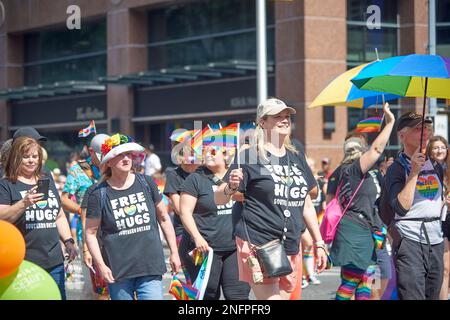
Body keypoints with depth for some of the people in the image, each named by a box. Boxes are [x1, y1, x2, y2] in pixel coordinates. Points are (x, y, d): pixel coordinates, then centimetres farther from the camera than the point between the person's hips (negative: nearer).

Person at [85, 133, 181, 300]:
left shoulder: (146, 183, 6)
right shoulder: (99, 194, -2)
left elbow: (164, 218, 14)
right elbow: (90, 232, 1)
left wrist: (174, 252, 12)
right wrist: (101, 265, -8)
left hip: (151, 268, 1)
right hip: (118, 272, -1)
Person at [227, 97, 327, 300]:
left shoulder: (296, 158, 16)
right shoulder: (251, 156, -3)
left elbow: (306, 204, 22)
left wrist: (318, 243, 20)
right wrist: (231, 186, -31)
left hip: (291, 246, 6)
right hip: (258, 244, -6)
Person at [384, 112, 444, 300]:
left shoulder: (436, 166, 14)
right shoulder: (396, 169, -4)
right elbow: (401, 207, -19)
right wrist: (414, 172, -18)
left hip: (435, 240, 6)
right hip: (410, 240, -6)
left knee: (433, 296, 9)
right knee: (411, 296, -13)